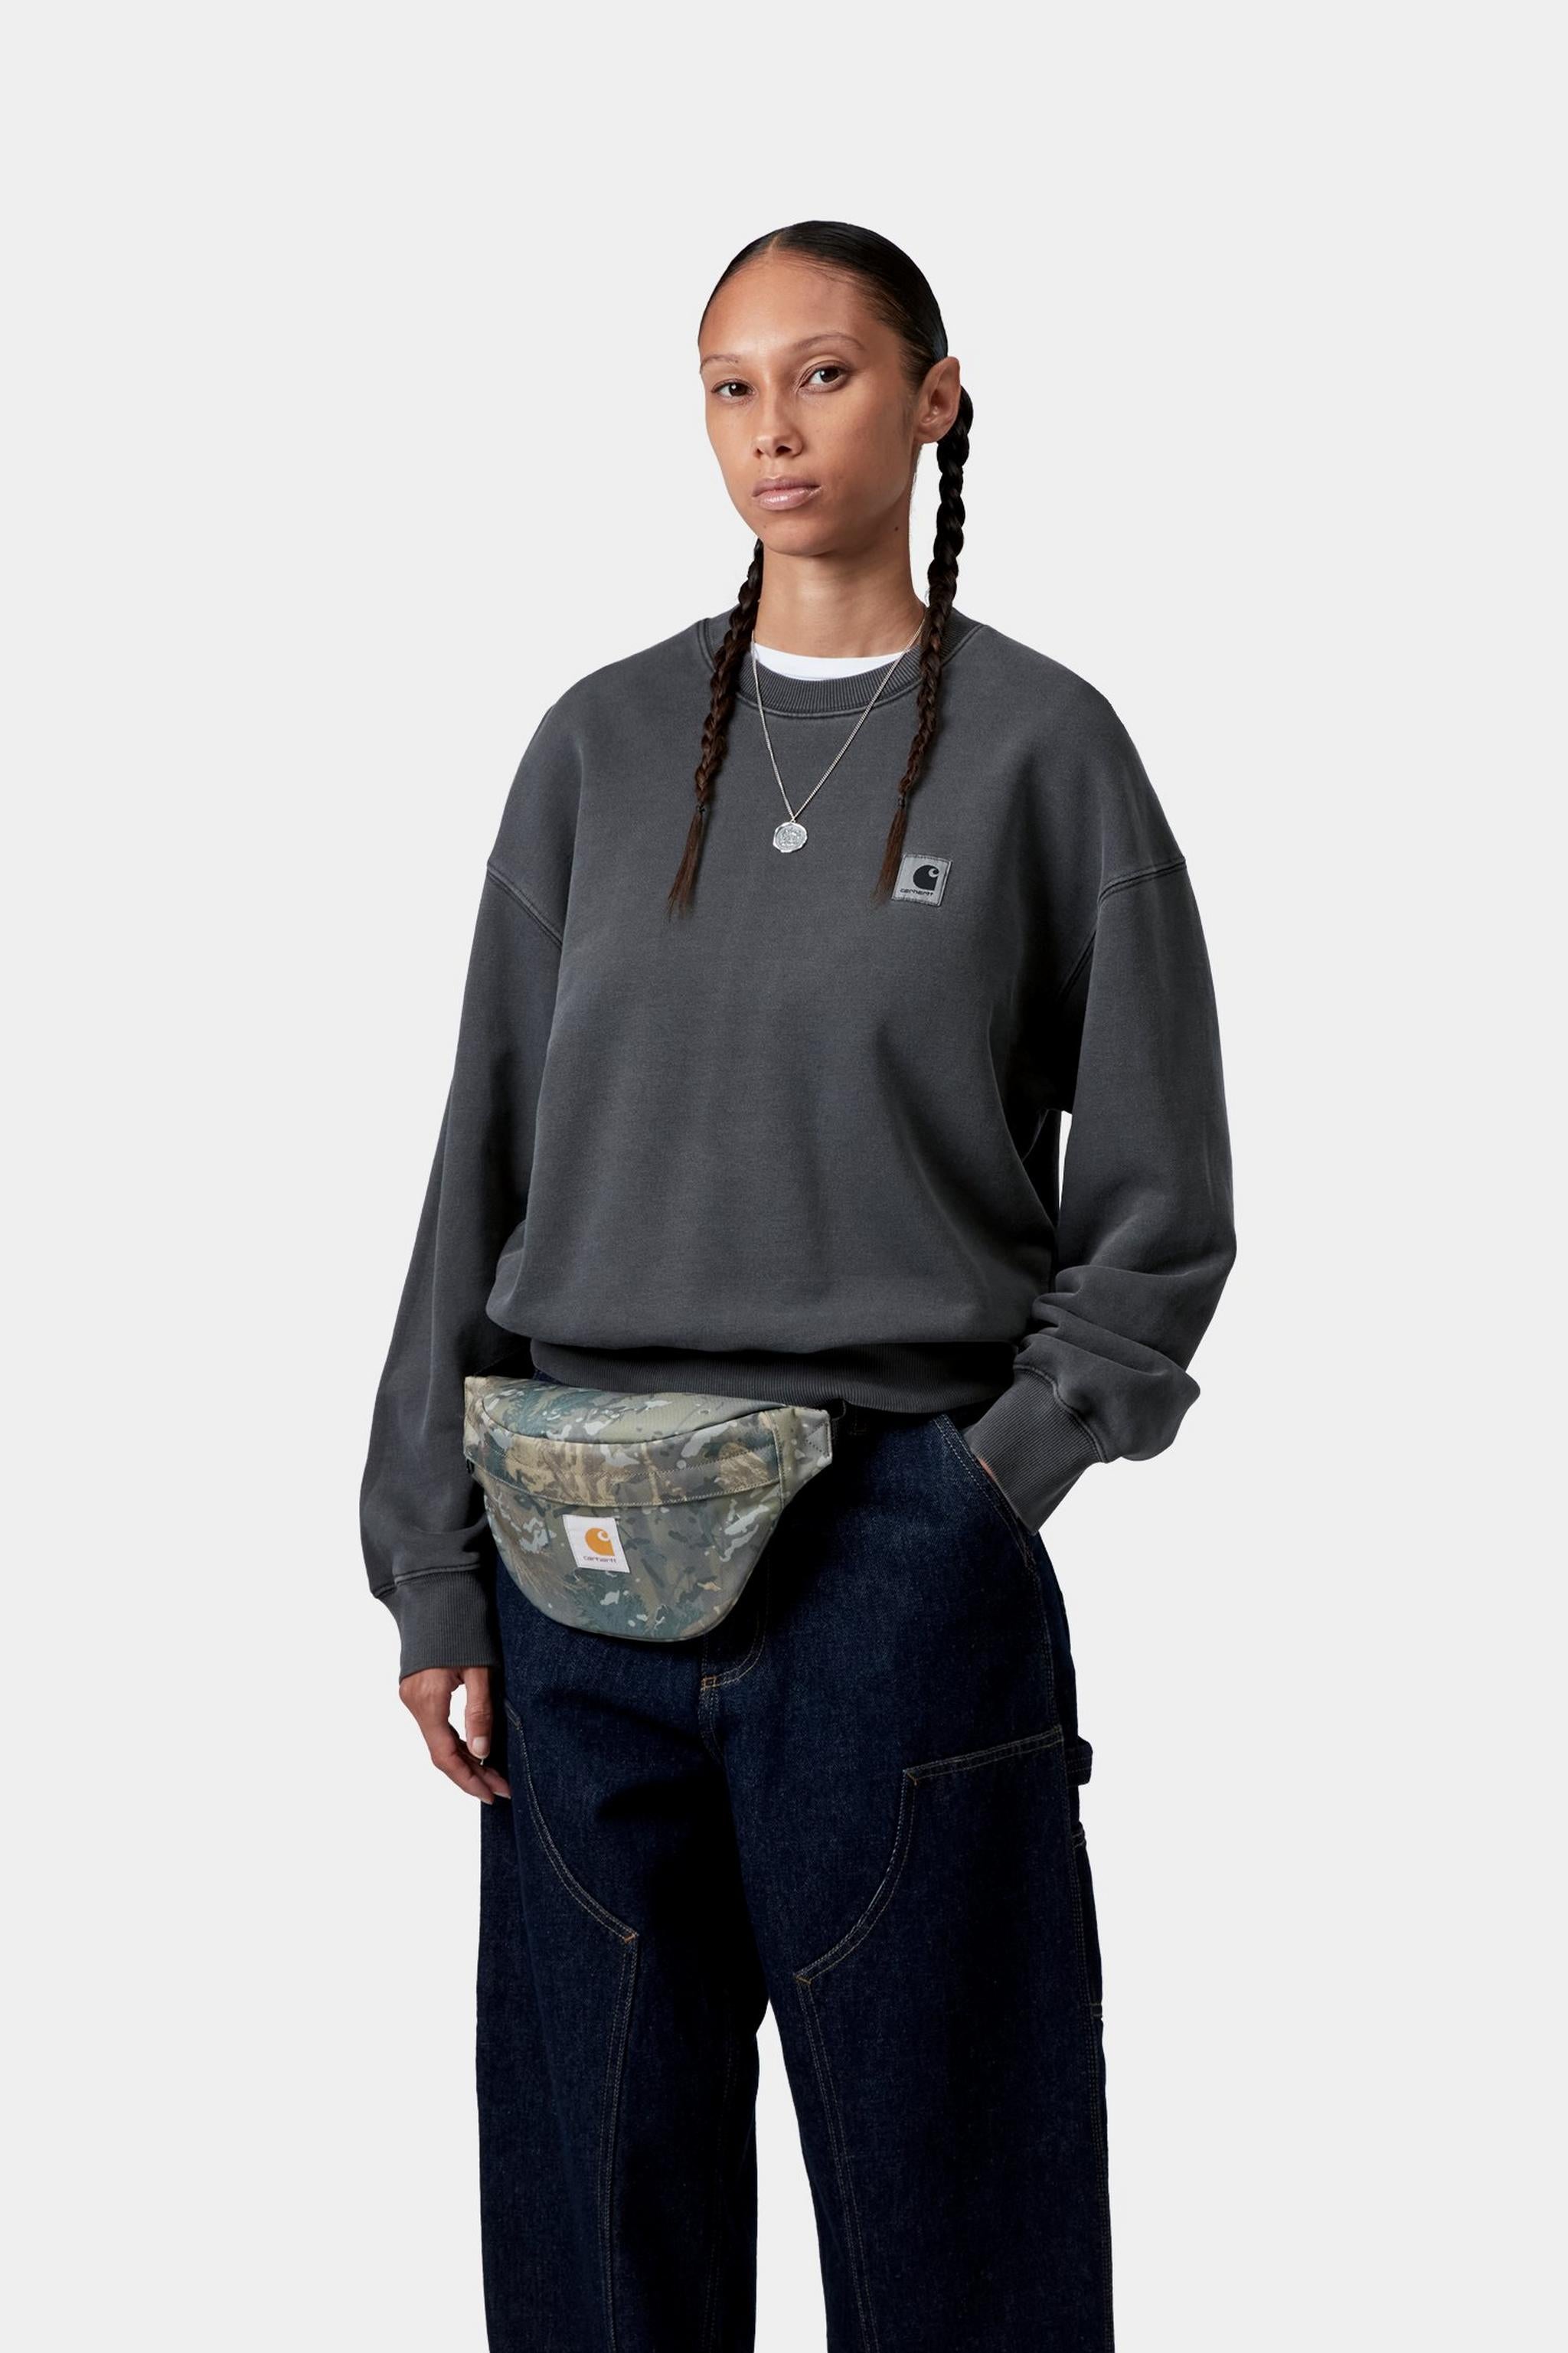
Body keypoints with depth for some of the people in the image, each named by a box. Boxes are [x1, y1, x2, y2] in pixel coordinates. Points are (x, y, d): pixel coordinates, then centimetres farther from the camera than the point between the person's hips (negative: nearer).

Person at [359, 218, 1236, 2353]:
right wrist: (435, 1571, 3)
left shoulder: (1042, 748, 2)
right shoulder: (605, 745, 9)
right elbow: (485, 1163, 9)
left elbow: (1158, 1213, 3)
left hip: (899, 1552, -2)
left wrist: (967, 1495, -8)